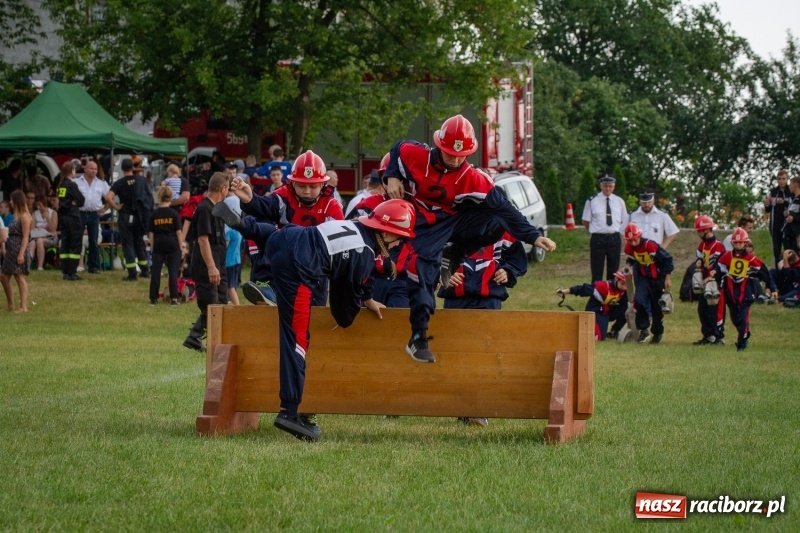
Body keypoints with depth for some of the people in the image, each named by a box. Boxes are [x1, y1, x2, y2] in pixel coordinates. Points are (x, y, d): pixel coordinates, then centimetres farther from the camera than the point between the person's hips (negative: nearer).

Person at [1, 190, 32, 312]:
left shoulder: (24, 216, -12)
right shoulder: (17, 215, 16)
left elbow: (25, 236, -17)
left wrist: (21, 254, -21)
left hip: (18, 250, -10)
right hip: (11, 250, 10)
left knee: (19, 277, -8)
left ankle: (23, 306, -6)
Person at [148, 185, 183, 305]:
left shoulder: (154, 214, 1)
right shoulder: (173, 213, -4)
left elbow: (151, 233, 4)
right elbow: (178, 232, -3)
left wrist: (152, 246, 13)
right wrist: (180, 246, 5)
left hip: (158, 245, 1)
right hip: (172, 244, -1)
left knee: (155, 270, 5)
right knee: (173, 271, 1)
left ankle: (154, 298, 6)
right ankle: (174, 298, -3)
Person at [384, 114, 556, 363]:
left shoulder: (472, 178, -16)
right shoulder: (416, 155, -19)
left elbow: (502, 208, -14)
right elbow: (395, 151, 5)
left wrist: (534, 236, -17)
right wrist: (392, 177, -10)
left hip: (453, 220, 3)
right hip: (423, 225, -3)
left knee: (498, 223, -13)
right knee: (424, 271, -20)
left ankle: (452, 257, 6)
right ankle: (418, 339, -15)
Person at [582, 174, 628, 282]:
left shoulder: (619, 201, 7)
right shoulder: (592, 201, -2)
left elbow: (624, 221, 14)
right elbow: (586, 221, 5)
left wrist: (617, 232, 6)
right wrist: (594, 230, 2)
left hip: (614, 239, 3)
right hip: (598, 239, -3)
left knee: (613, 272, 9)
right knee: (597, 273, -1)